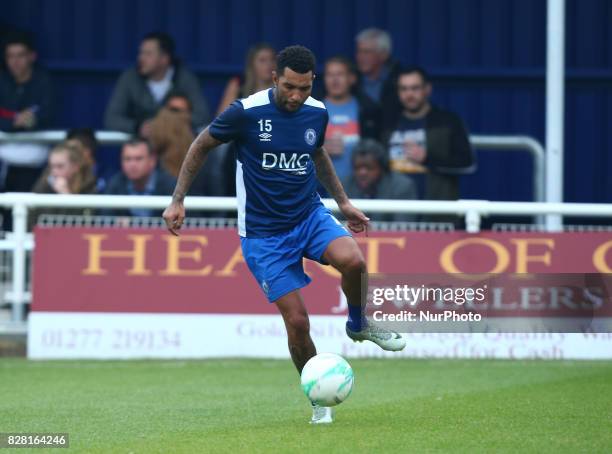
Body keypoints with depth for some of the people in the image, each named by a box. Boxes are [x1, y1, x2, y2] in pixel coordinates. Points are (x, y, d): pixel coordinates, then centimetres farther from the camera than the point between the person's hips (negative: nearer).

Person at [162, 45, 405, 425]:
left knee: (353, 261, -28)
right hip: (264, 233, -3)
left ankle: (360, 325, 2)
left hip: (310, 215, 3)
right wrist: (178, 201, -1)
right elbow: (202, 145, -1)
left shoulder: (317, 113, -2)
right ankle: (320, 400, 13)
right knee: (297, 321, -10)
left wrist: (343, 201, 20)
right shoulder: (246, 112, -16)